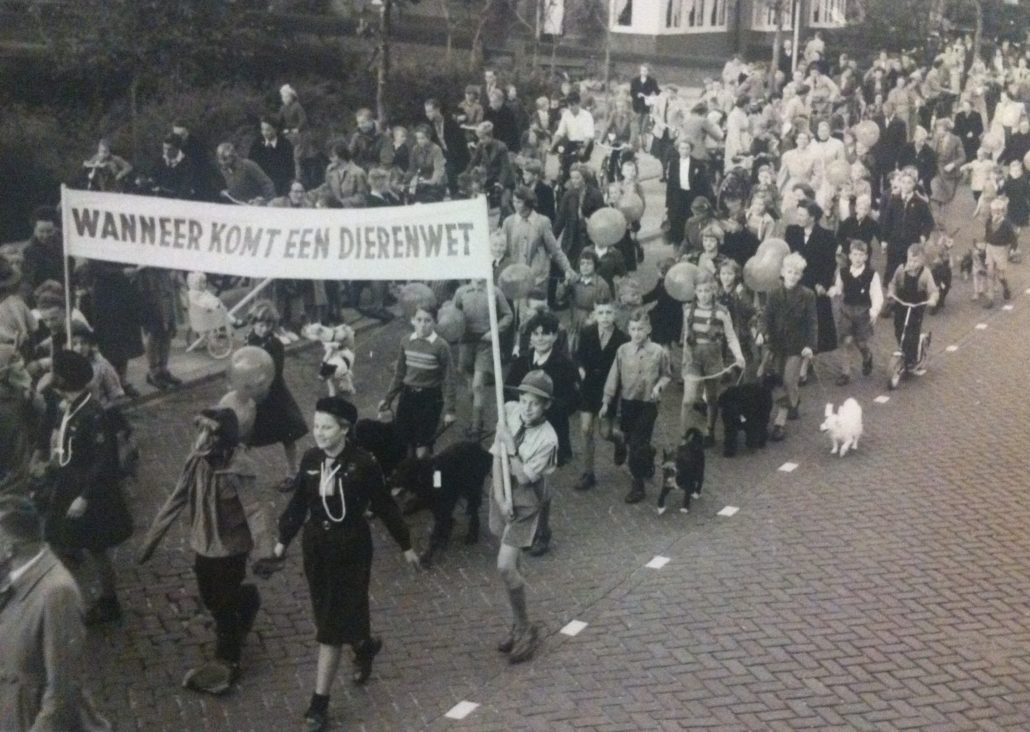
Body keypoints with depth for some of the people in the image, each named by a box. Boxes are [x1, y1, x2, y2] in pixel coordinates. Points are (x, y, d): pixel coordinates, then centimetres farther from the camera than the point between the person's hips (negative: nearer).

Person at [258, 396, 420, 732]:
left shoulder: (363, 464, -17)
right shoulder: (310, 459, -5)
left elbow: (384, 506, -7)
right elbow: (298, 504, 6)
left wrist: (405, 546, 1)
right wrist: (282, 543, 0)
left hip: (351, 549, -5)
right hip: (316, 545, 5)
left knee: (333, 623, -2)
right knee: (327, 616, 16)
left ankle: (319, 702, 7)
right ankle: (365, 645, 49)